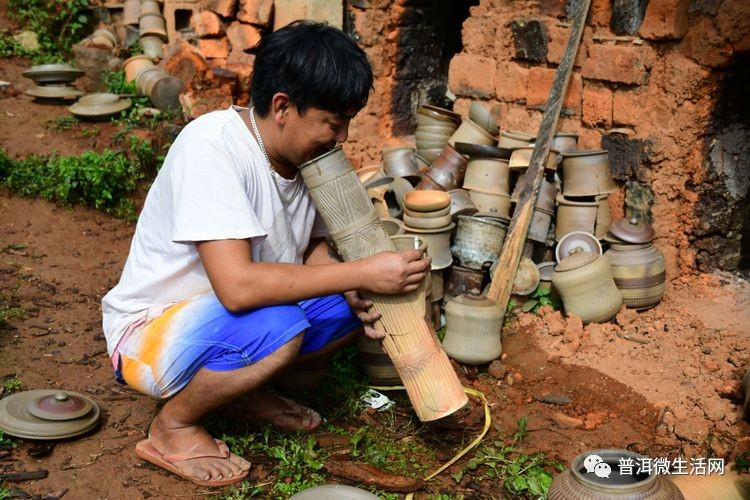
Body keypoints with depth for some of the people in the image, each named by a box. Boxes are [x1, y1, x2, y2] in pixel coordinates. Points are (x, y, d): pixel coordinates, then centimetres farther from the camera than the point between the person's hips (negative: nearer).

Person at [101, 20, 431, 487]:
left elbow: (314, 247, 6)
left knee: (366, 304, -5)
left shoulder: (308, 151, -7)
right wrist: (362, 272, -34)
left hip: (226, 316, 8)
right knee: (277, 327, -35)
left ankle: (246, 388, 10)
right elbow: (237, 286, -38)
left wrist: (357, 294, -15)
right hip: (150, 333, -7)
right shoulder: (211, 146, -29)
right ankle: (172, 425, -7)